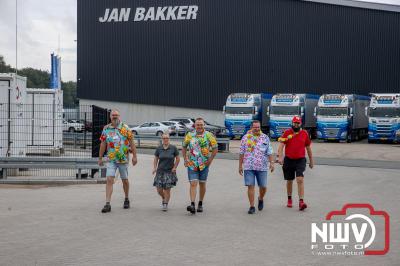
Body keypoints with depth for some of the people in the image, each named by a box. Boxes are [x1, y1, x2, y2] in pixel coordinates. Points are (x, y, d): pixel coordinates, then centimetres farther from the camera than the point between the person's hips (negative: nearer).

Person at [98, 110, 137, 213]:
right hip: (111, 159, 1)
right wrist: (100, 158, 9)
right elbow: (103, 144, 9)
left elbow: (131, 142, -1)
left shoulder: (125, 128, -2)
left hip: (123, 158, -1)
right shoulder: (106, 129, 3)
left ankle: (126, 199, 33)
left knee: (125, 180, 12)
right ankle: (107, 204, -14)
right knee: (109, 180, -11)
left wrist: (134, 156, -5)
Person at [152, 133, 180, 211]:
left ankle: (166, 204, 9)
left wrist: (174, 167, -3)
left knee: (167, 189, -5)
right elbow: (156, 159, 10)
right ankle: (164, 199, 32)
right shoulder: (159, 148, 1)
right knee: (159, 190, 1)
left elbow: (177, 159, 4)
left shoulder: (173, 148, -4)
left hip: (170, 171, -2)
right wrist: (155, 167, -1)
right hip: (160, 171, 2)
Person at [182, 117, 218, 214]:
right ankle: (192, 205, -19)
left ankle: (200, 204, 23)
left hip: (204, 164, 0)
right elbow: (184, 147, 14)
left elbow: (215, 148, 2)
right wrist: (185, 159, 6)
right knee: (193, 183, -10)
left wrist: (210, 160, -5)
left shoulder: (209, 135, -2)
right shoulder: (189, 135, 3)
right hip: (192, 164, 0)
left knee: (202, 184, 10)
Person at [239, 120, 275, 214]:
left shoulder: (265, 138, 7)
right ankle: (252, 206, 1)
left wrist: (271, 163, -4)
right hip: (248, 167, -1)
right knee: (250, 186, -6)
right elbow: (241, 153, 7)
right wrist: (240, 165, 5)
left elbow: (269, 152, 7)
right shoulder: (246, 137, 5)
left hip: (262, 167, 1)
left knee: (263, 186, 4)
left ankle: (261, 199, 35)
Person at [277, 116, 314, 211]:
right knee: (289, 181, 13)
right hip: (288, 160, 1)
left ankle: (301, 201, -18)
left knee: (300, 180, -15)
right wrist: (280, 157, -24)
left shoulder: (304, 133, 4)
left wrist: (311, 161, 17)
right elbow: (281, 146, -8)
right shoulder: (287, 133, 0)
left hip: (300, 160, -1)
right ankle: (289, 199, 31)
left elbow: (308, 148, 14)